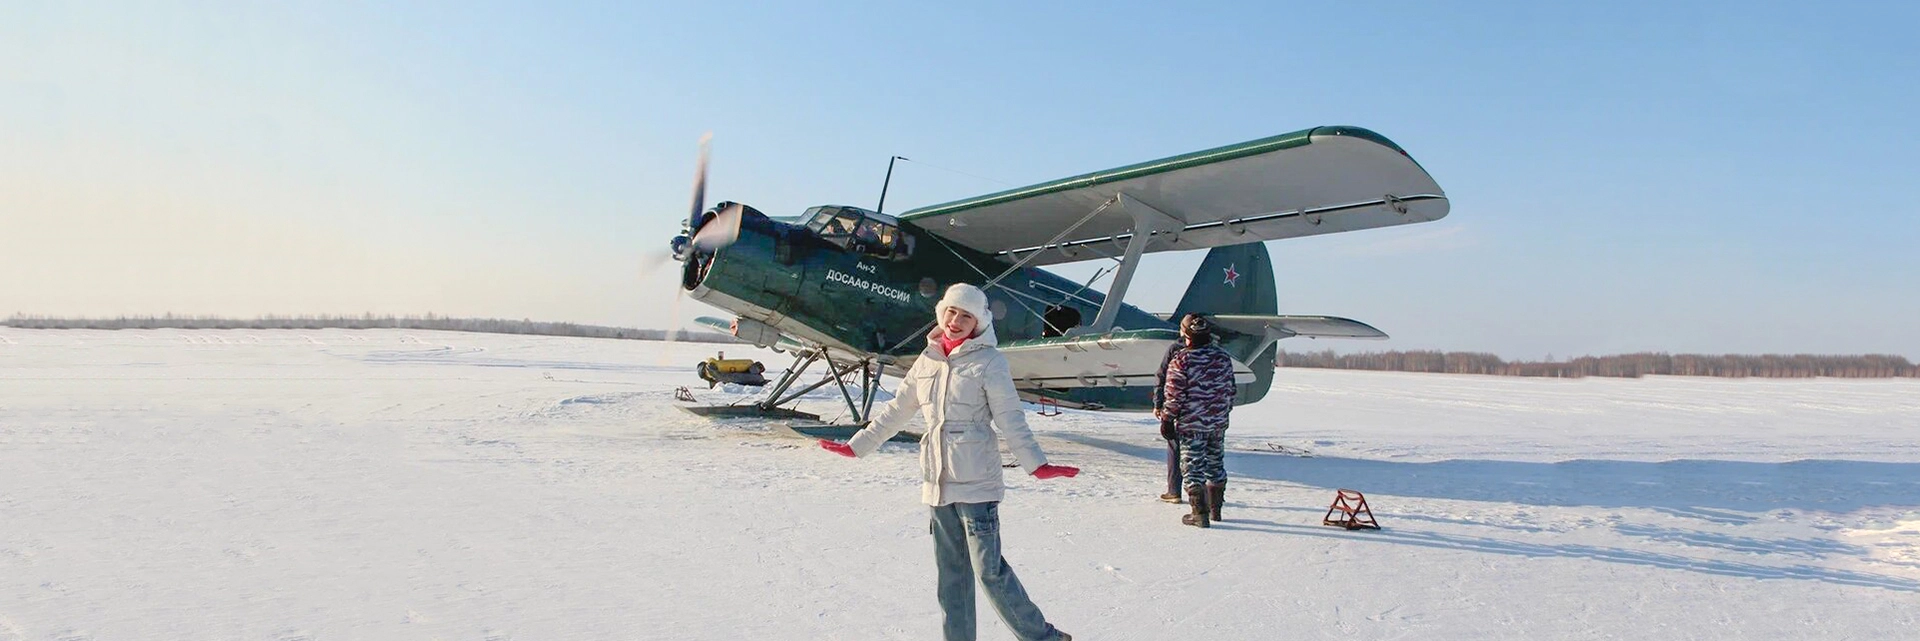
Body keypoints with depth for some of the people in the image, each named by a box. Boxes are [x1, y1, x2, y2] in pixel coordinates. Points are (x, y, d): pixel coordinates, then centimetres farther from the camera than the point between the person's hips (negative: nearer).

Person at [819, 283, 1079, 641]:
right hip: (937, 484, 6)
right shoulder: (928, 360, 11)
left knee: (989, 569, -7)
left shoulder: (989, 362, -5)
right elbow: (896, 412, 18)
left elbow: (1011, 420, -10)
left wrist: (1036, 463, -22)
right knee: (951, 572, 11)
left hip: (976, 482, -6)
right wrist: (856, 446, 19)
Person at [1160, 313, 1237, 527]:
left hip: (1191, 424, -6)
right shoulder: (1223, 357, 3)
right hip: (1218, 423, 6)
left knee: (1194, 468, 2)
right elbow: (1230, 390, 11)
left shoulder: (1180, 361, -15)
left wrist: (1166, 416, -1)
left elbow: (1174, 396, -14)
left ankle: (1200, 514, 3)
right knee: (1216, 465, 18)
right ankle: (1215, 509, 28)